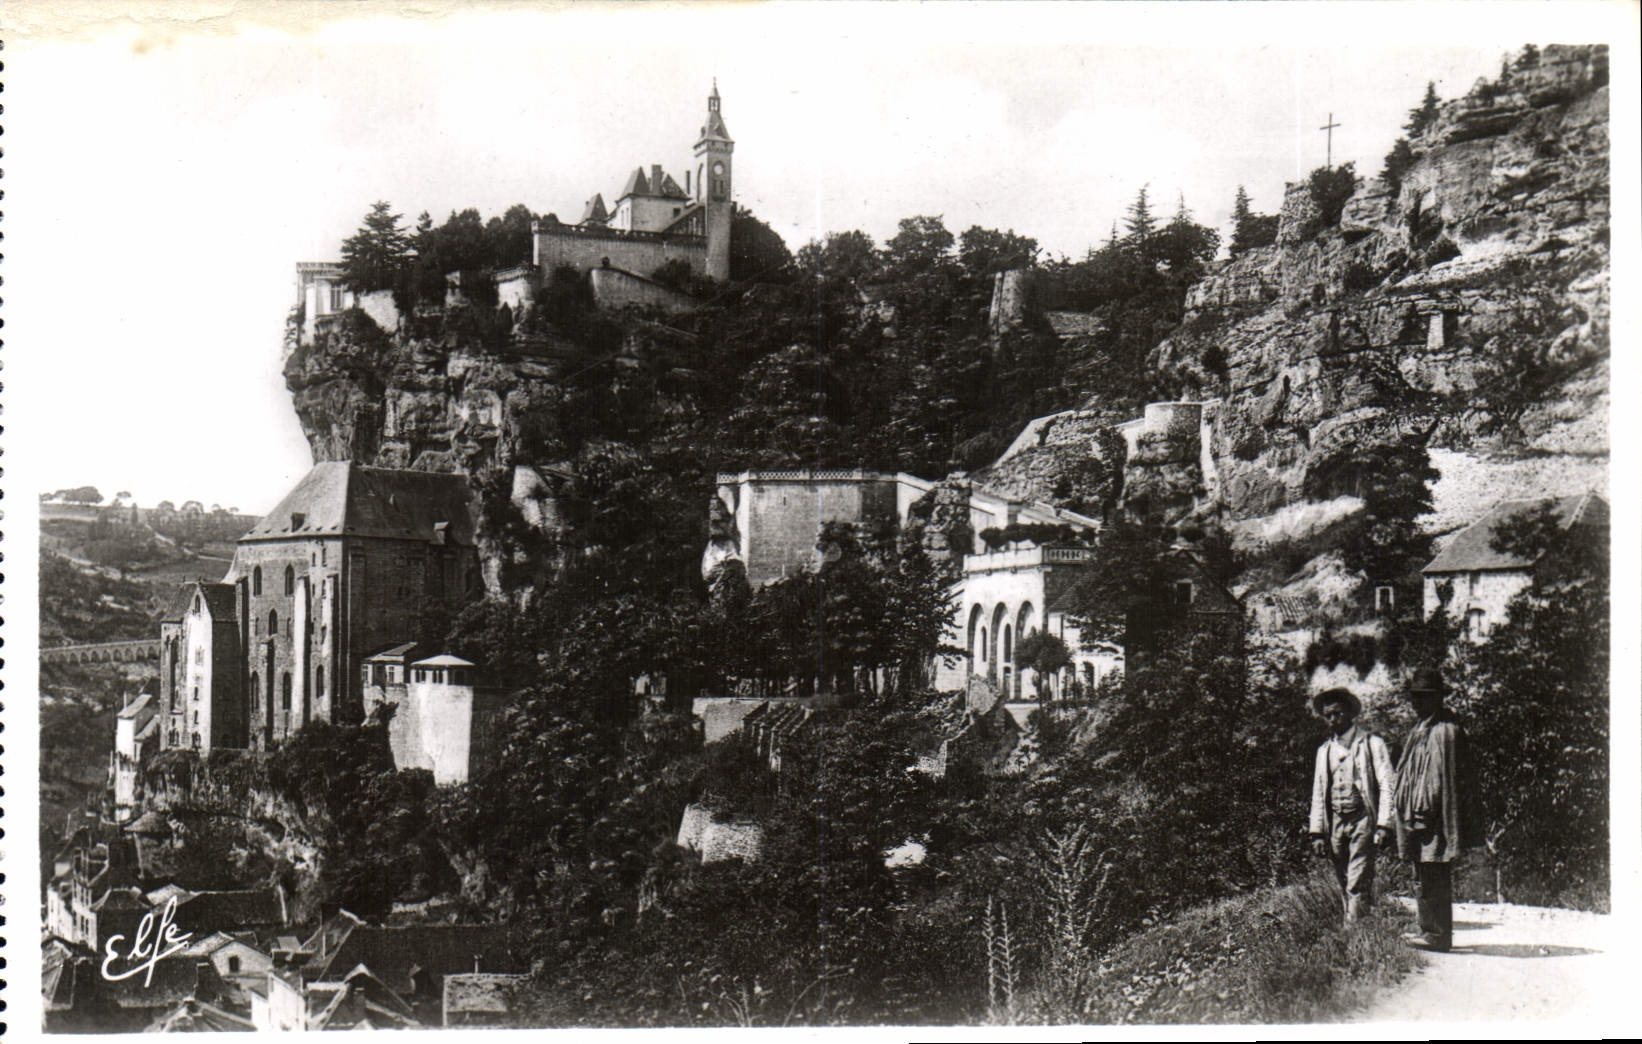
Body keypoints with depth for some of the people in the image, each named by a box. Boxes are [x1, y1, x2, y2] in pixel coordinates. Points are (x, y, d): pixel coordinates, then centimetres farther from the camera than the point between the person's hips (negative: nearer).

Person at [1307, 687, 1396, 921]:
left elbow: (1387, 785, -3)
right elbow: (1318, 793, 17)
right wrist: (1317, 832, 9)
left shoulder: (1372, 744, 2)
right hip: (1335, 821, 5)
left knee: (1357, 885, -12)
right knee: (1344, 886, 7)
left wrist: (1383, 824, -13)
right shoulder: (1325, 750, 17)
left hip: (1362, 819, -5)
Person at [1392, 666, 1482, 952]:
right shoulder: (1418, 729, 16)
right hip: (1417, 816, 10)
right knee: (1422, 880, 15)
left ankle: (1439, 934, -1)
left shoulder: (1446, 731, -13)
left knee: (1435, 881, -6)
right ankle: (1429, 929, 22)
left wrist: (1425, 810, -21)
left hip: (1436, 819, -10)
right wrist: (1408, 815, 18)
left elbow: (1446, 778, -18)